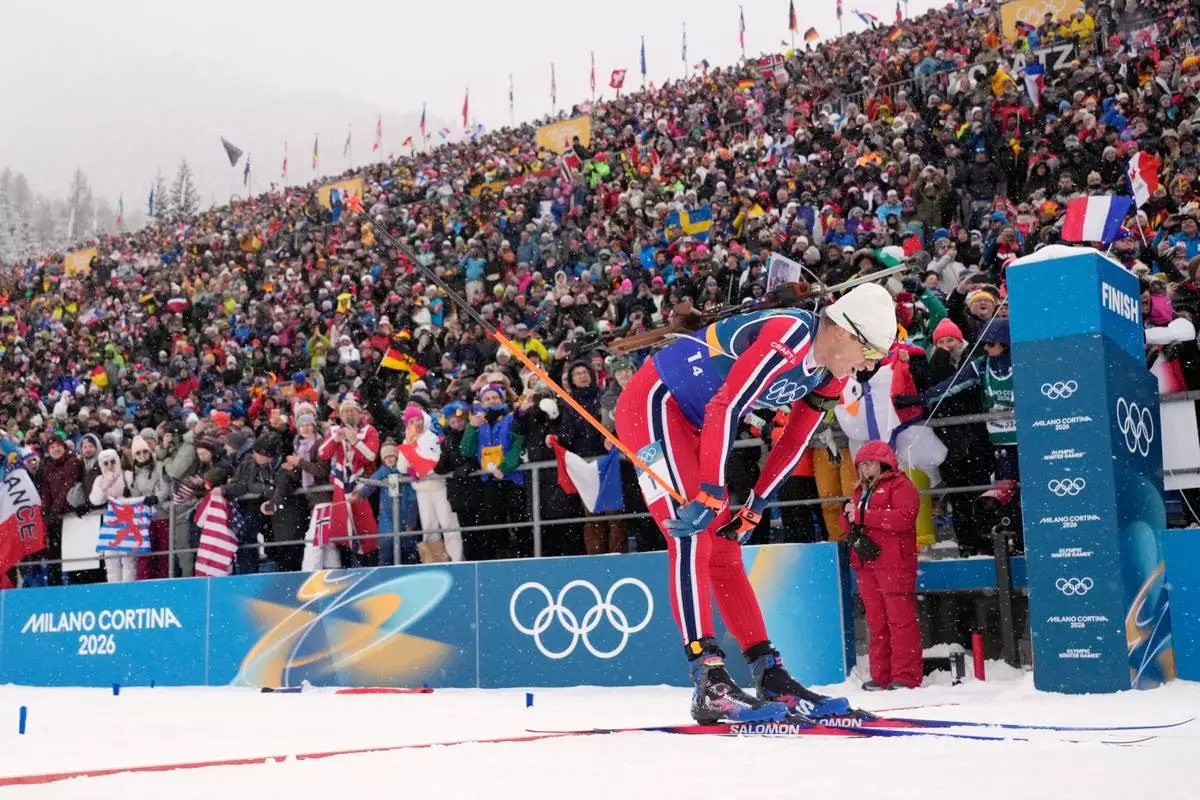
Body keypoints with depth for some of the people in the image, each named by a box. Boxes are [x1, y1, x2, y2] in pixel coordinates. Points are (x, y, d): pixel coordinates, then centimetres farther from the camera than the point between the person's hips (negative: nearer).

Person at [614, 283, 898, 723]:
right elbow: (725, 408, -33)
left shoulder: (831, 374, 2)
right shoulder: (789, 335, -27)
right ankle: (710, 683, -22)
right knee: (692, 539, -19)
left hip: (693, 425, 10)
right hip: (653, 402, -9)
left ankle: (771, 677, 10)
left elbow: (793, 444, 10)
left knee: (724, 551, 8)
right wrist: (710, 495, -32)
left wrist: (753, 509, 8)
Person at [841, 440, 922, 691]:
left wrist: (863, 515, -15)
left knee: (900, 618, -7)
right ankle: (881, 675, 9)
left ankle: (906, 675, -6)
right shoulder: (861, 490, 25)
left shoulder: (900, 485, 0)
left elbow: (903, 518, -15)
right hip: (866, 563, 7)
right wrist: (849, 517, 1)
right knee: (876, 621, 6)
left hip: (894, 562, -7)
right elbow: (850, 525, 25)